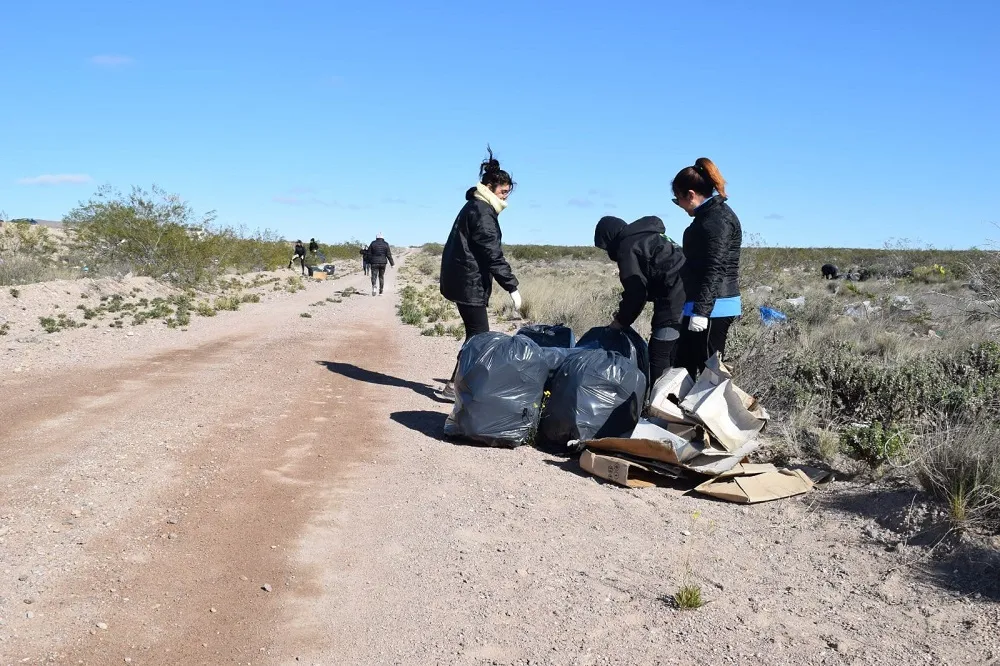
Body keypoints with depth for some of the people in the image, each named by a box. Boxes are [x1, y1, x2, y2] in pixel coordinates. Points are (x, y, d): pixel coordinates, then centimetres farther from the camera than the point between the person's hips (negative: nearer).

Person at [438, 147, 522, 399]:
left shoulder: (474, 207, 18)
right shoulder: (482, 212, -14)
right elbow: (493, 254, -20)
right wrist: (512, 287, -20)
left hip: (464, 279, 10)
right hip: (470, 283, -10)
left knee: (475, 334, 12)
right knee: (479, 335, -7)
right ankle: (454, 385, -5)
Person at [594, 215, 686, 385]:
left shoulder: (627, 248, -6)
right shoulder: (644, 236, 23)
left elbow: (636, 293, -10)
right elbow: (643, 286, 24)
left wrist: (620, 321, 2)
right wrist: (623, 312, 20)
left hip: (674, 299, -10)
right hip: (687, 291, 10)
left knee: (658, 355, -5)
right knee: (673, 356, 14)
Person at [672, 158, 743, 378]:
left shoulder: (717, 219, -14)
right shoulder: (709, 214, 17)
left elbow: (715, 269, -22)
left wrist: (701, 310, -26)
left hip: (714, 309, -11)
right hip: (703, 306, 11)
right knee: (682, 366, 13)